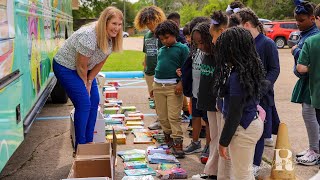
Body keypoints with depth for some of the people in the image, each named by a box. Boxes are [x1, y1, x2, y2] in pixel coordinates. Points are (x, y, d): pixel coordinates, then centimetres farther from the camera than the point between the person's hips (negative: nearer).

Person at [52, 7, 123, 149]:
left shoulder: (111, 38, -9)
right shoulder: (88, 36, -34)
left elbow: (100, 63, 1)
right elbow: (81, 66, -24)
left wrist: (89, 82, -1)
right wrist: (85, 85, -10)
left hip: (83, 70, 8)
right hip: (65, 67, -8)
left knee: (94, 101, 5)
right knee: (83, 104, -12)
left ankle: (89, 141, 16)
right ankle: (80, 145, 0)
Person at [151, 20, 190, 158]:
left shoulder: (182, 48, -2)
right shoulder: (161, 50, 16)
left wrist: (181, 83, -17)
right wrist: (154, 86, 21)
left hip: (174, 86, -6)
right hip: (158, 85, 6)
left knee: (174, 116, -9)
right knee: (162, 116, 10)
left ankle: (177, 144, -5)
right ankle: (167, 138, 27)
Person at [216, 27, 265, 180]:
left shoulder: (237, 75, -24)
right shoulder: (251, 68, 2)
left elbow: (235, 113, -21)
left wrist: (223, 141, -14)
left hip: (242, 128, -9)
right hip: (253, 122, 9)